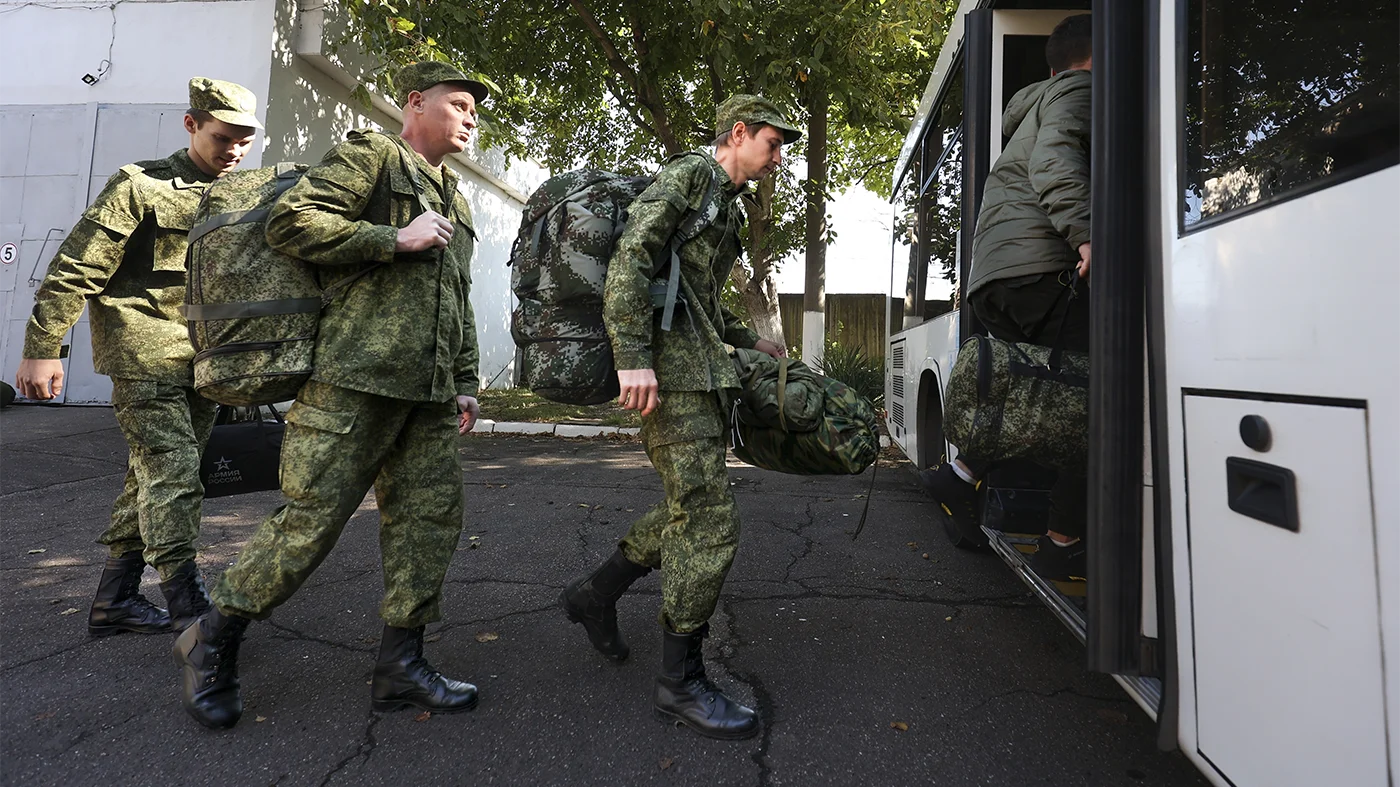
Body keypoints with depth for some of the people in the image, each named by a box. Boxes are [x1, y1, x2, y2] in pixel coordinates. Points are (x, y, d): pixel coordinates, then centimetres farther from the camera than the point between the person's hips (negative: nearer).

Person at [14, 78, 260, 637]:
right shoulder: (141, 185, -4)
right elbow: (75, 269, -6)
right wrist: (43, 348, -8)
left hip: (203, 362, 6)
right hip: (146, 358, -6)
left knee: (152, 477, 12)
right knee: (174, 476, -10)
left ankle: (114, 600, 23)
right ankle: (187, 606, -3)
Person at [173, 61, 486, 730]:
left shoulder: (456, 204, 25)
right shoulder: (371, 155, 3)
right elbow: (289, 222, -9)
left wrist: (466, 385, 20)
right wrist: (396, 239, -12)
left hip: (428, 397, 8)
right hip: (355, 380, -8)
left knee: (432, 519, 4)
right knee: (310, 521, -5)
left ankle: (400, 665, 15)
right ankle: (213, 641, 19)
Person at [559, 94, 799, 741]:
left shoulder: (726, 204, 26)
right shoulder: (688, 176, -4)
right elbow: (630, 258, -17)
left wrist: (748, 340, 31)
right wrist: (633, 358, -26)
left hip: (699, 370, 10)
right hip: (671, 370, -10)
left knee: (692, 509, 15)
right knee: (711, 522, -10)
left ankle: (595, 593, 29)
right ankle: (680, 683, 3)